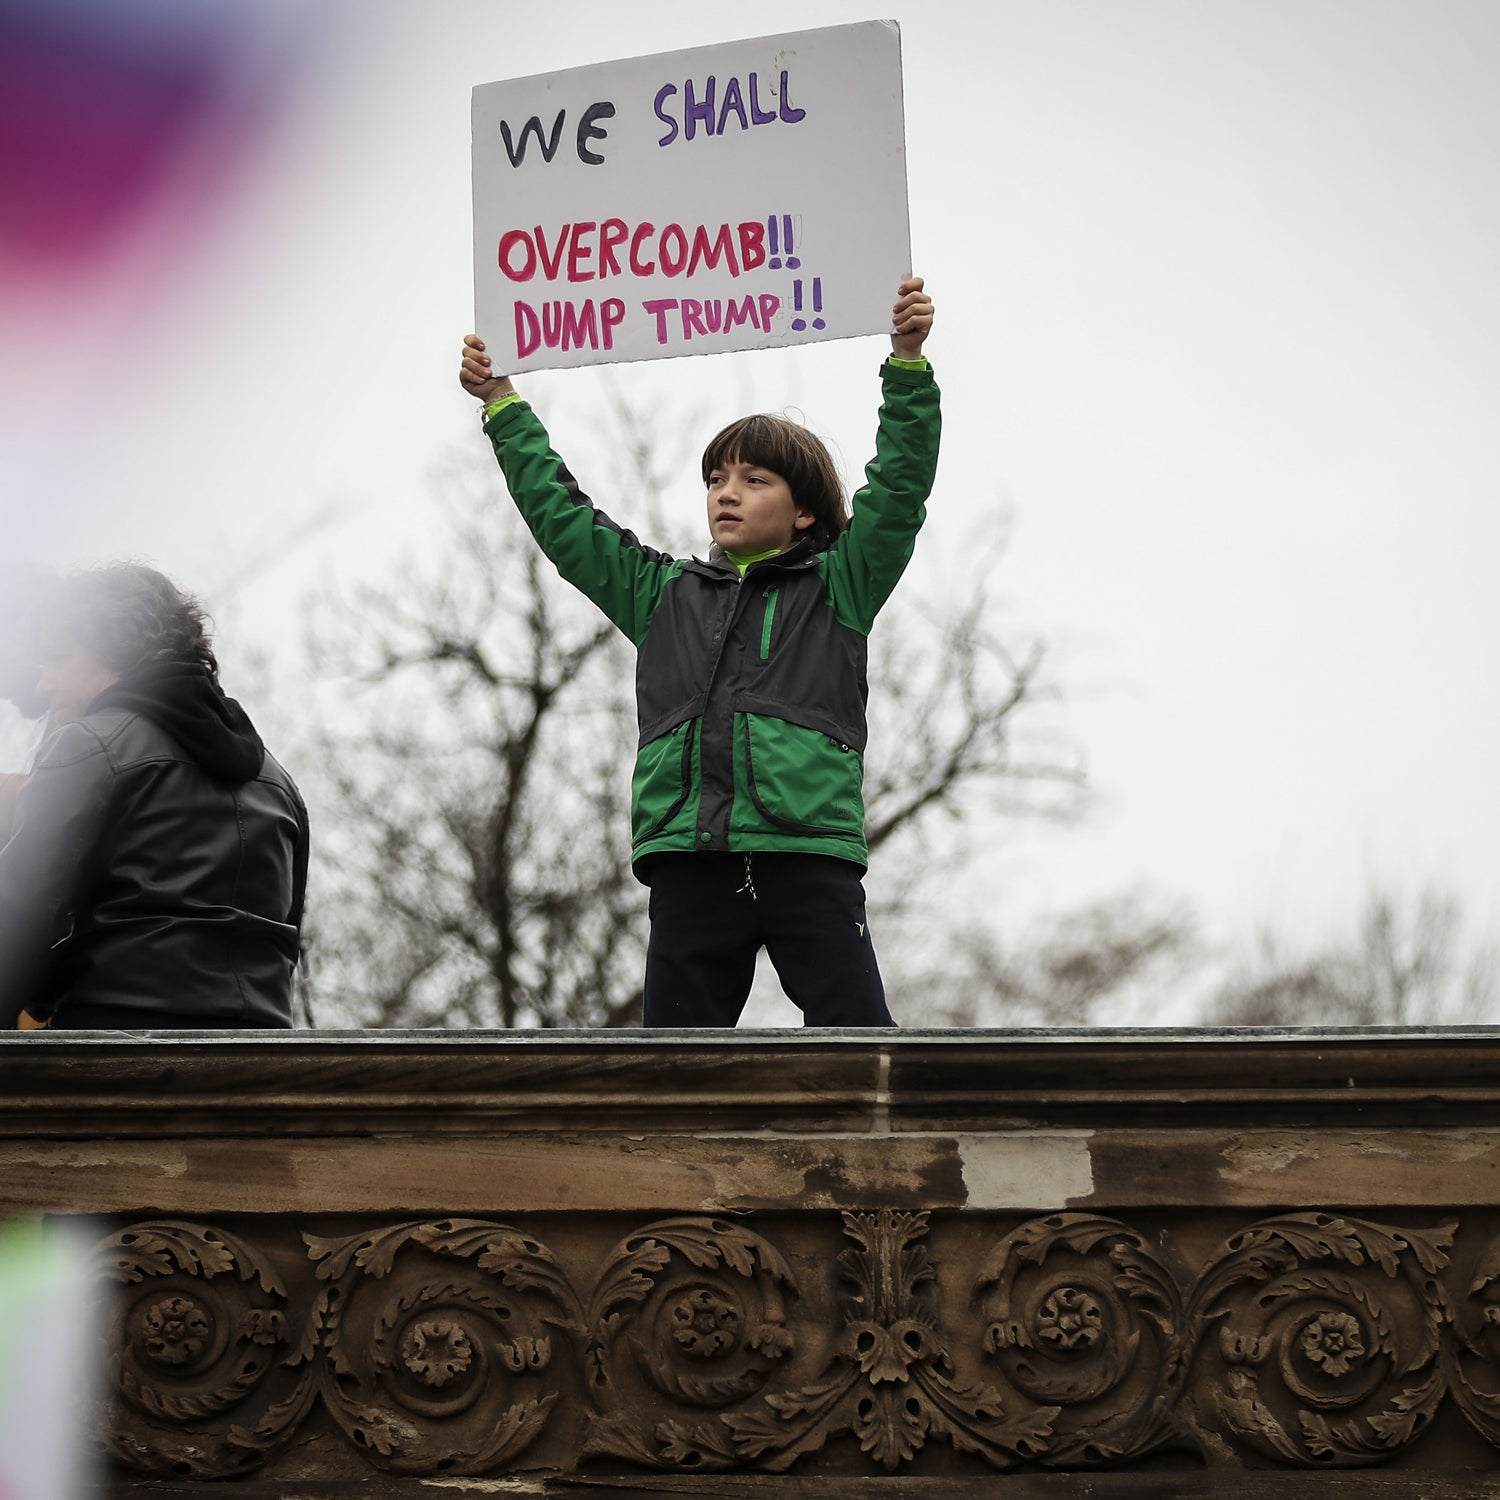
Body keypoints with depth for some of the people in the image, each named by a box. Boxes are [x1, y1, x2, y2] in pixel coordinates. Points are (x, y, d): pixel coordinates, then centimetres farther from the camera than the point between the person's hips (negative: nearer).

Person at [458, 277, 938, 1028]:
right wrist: (502, 404, 24)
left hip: (808, 856, -3)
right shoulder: (663, 594, 21)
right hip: (691, 864, 3)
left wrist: (908, 362, -6)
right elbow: (561, 516, 24)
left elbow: (899, 486, 3)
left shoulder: (837, 588, 12)